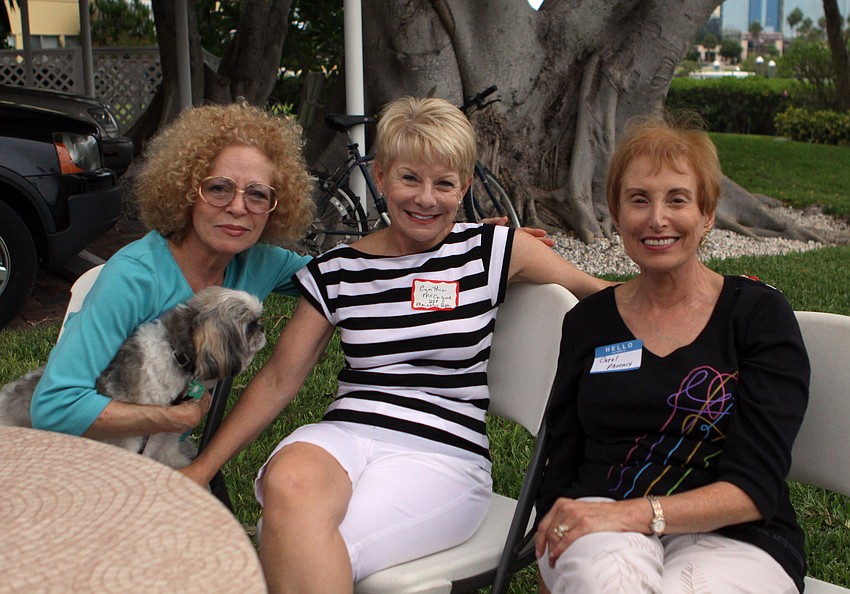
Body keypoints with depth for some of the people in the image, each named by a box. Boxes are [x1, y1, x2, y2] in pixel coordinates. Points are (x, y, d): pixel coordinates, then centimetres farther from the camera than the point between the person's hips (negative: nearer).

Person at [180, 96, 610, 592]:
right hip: (342, 437, 3)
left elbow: (597, 295, 13)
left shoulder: (492, 250, 6)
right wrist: (203, 468, 9)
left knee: (299, 547, -30)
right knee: (287, 483, -35)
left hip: (444, 454, -2)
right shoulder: (336, 272, 10)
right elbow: (280, 379, 12)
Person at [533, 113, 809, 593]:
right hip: (601, 531, 2)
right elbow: (561, 469, 10)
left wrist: (635, 513, -21)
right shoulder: (588, 321, 11)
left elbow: (755, 489, -7)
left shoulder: (760, 314, 2)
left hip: (732, 539, -1)